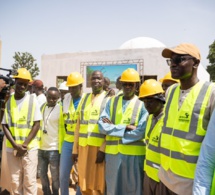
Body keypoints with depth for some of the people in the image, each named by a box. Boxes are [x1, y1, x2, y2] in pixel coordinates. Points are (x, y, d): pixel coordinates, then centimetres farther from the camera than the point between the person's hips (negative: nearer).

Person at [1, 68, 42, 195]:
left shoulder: (33, 100, -1)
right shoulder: (9, 102, 4)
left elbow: (36, 125, -4)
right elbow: (5, 126, 2)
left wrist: (24, 145, -10)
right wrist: (16, 146, -9)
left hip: (30, 147, -2)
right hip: (12, 148, 2)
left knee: (29, 180, 3)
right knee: (15, 180, 8)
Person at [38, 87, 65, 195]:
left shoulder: (61, 109, -9)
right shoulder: (42, 107, 7)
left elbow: (65, 127, -7)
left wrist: (63, 146, -8)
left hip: (54, 148, -5)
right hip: (41, 147, 5)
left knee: (55, 176, 7)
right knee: (42, 174, 17)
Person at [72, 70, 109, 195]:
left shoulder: (108, 99, 0)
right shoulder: (84, 99, 15)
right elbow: (79, 125, 14)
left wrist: (102, 149, -15)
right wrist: (75, 149, 12)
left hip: (99, 147, -5)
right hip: (83, 146, 5)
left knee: (98, 184, 5)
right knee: (84, 184, 13)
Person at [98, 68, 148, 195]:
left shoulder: (142, 104, -2)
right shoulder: (112, 102, 7)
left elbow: (139, 132, -13)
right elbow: (102, 126, -3)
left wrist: (113, 128, -9)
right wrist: (125, 127, -12)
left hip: (134, 155, -3)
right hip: (113, 153, 3)